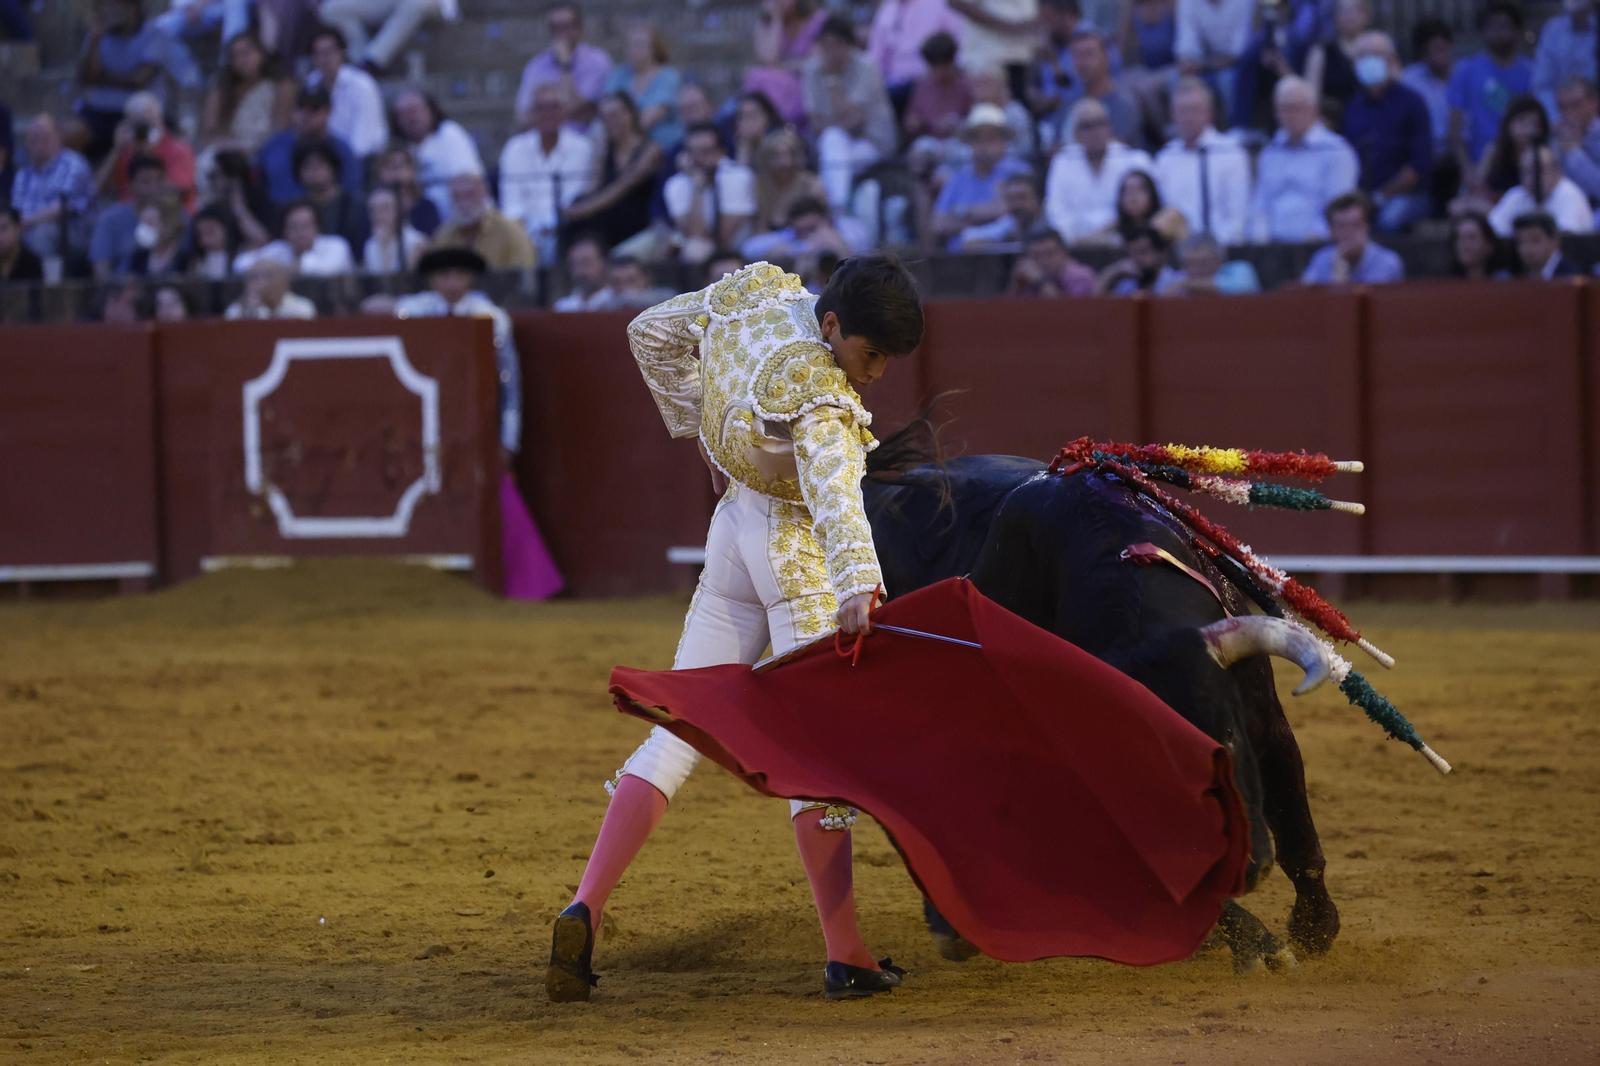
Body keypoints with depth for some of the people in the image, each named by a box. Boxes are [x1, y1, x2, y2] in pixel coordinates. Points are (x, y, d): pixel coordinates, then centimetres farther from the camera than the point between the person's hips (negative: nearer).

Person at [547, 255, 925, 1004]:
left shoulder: (756, 292, -2)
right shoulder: (820, 393, -25)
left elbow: (651, 334, 13)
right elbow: (834, 491, -43)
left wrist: (699, 428, 18)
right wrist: (858, 588, -57)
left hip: (734, 529, 8)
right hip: (799, 555, -8)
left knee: (680, 730, 7)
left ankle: (585, 910, -4)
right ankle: (846, 957, -2)